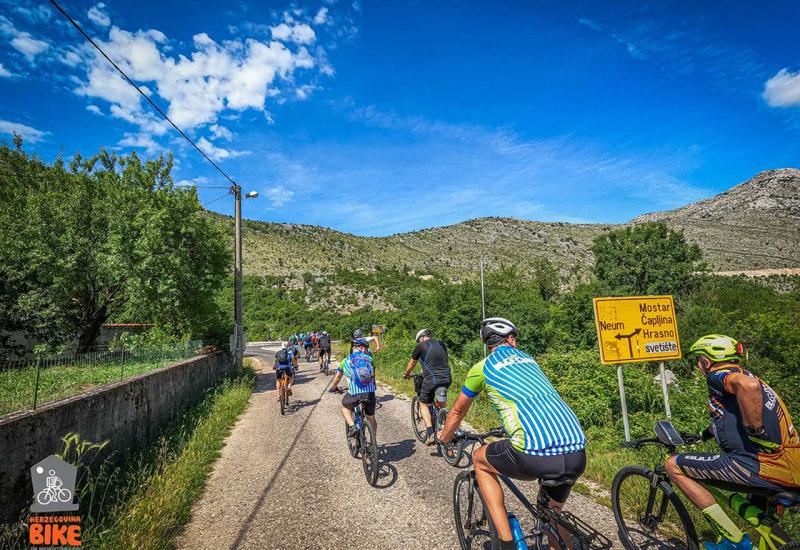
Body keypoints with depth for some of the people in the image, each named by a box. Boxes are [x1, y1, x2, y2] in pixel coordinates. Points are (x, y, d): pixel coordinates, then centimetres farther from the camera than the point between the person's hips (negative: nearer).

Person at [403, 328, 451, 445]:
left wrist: (406, 374, 34)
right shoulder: (441, 344, 16)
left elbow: (412, 363, 16)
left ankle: (431, 434, -1)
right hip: (446, 379, 5)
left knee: (424, 404, 11)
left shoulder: (421, 346, 3)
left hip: (431, 380, -5)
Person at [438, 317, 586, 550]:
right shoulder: (528, 359, 24)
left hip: (536, 456, -6)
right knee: (551, 513, 32)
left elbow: (457, 411, 25)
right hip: (578, 455, 6)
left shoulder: (482, 367, 10)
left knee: (479, 459, 23)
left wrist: (444, 436, 45)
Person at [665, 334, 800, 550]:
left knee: (674, 466, -5)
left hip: (759, 467, -10)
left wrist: (755, 431, -20)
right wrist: (706, 433, 49)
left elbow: (749, 385, -30)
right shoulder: (740, 376, 25)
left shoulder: (718, 376, -5)